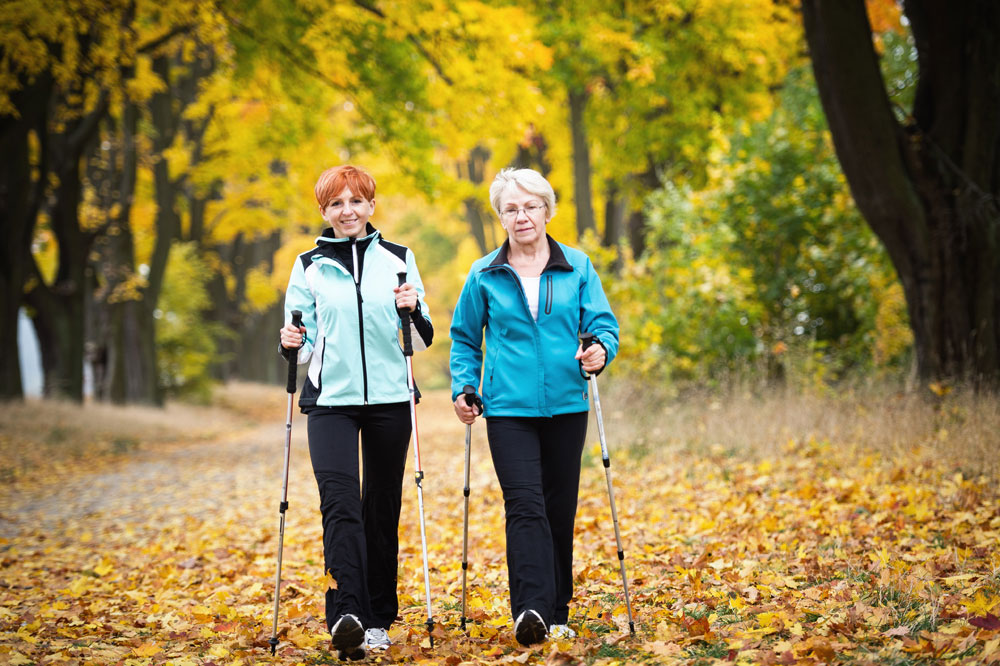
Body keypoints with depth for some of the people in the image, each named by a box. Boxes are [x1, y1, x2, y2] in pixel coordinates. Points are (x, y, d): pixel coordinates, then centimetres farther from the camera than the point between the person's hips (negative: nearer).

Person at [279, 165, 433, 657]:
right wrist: (292, 345, -12)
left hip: (389, 399, 1)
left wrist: (413, 311, -10)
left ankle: (378, 619, 17)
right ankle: (345, 616, -28)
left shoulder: (399, 260, 9)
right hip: (330, 400, -1)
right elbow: (303, 347, 10)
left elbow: (422, 341, 9)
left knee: (382, 508, 6)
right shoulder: (309, 267, 8)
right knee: (340, 503, -18)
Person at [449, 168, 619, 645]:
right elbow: (464, 338, 13)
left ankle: (556, 613, 17)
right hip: (509, 409, -2)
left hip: (566, 407, 2)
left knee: (559, 510, 7)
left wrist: (601, 349, -16)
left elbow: (603, 323, 6)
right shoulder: (484, 276, 5)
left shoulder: (577, 267, 6)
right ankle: (530, 609, -21)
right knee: (525, 506, -15)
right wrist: (462, 388, 1)